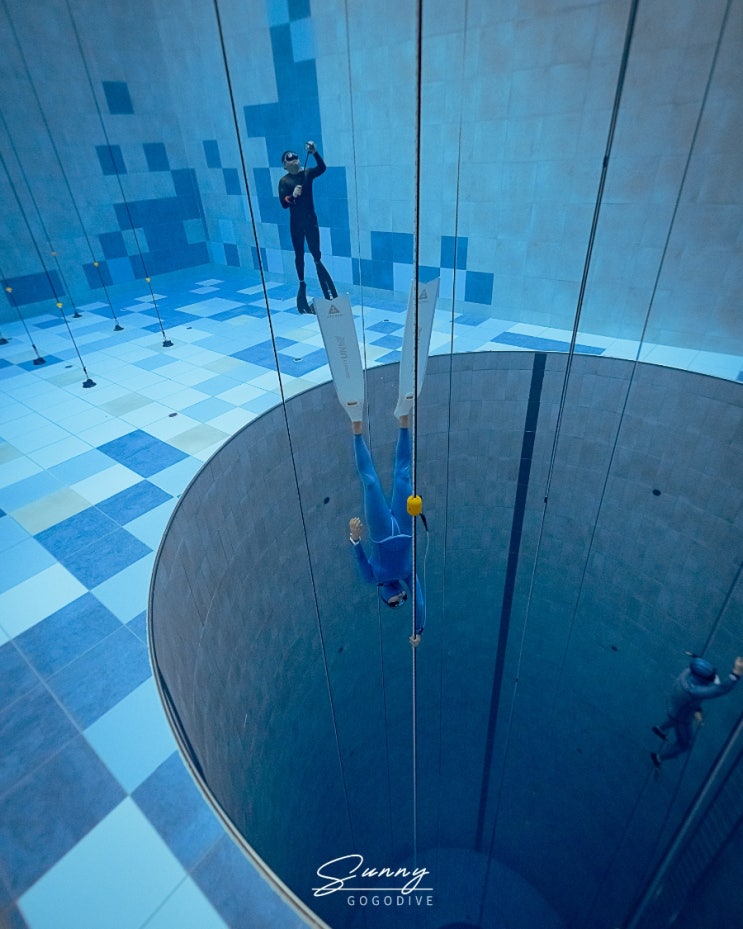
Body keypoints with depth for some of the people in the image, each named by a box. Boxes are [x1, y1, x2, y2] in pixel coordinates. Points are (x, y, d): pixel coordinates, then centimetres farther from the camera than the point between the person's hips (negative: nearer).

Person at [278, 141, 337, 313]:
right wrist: (293, 195, -32)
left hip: (311, 220, 0)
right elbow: (284, 204, -13)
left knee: (316, 254, -3)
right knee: (299, 255, 10)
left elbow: (322, 168, -16)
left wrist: (314, 153, -31)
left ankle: (330, 292, 0)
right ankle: (302, 283, 25)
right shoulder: (284, 181, -2)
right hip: (296, 223, 0)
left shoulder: (307, 173, 2)